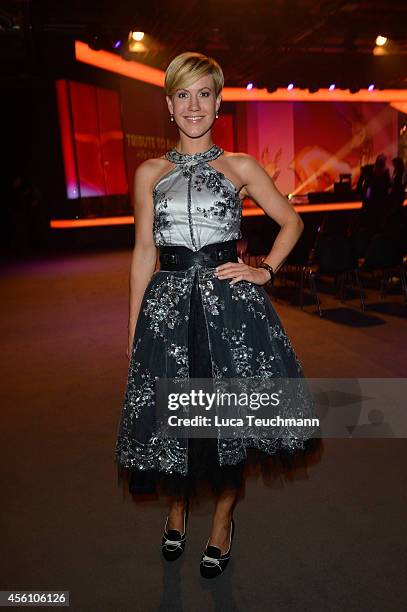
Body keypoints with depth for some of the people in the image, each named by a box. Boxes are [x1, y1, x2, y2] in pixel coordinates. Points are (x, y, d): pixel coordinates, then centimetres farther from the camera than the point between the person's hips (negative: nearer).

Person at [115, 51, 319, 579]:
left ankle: (222, 524, 31)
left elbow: (292, 222, 13)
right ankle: (176, 508, 38)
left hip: (230, 303, -1)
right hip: (169, 304, 1)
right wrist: (133, 327, 3)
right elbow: (144, 250, 6)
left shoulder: (240, 167, 6)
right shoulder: (150, 172, 8)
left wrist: (265, 270, -2)